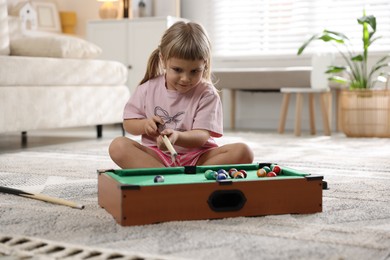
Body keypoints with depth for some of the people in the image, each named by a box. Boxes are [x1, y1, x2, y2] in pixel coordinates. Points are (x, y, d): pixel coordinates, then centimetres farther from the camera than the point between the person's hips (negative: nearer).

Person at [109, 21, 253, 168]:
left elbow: (202, 136, -14)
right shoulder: (148, 89, 2)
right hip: (157, 155, 2)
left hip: (197, 156, -1)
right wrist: (144, 125, -14)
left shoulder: (207, 94, -5)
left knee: (243, 152, -26)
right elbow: (128, 124, 10)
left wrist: (176, 137, -36)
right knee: (118, 146, -25)